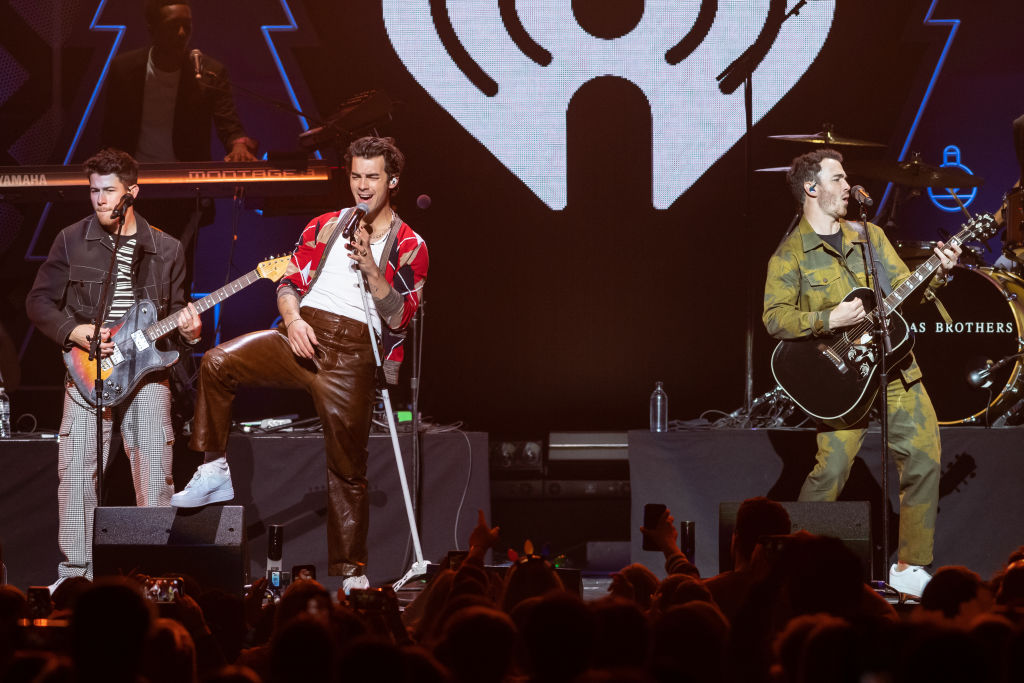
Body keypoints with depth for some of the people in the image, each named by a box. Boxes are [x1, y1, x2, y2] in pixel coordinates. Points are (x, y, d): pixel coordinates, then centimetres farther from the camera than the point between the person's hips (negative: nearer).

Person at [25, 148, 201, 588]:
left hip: (147, 372, 1)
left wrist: (189, 330, -5)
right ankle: (75, 573, 1)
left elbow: (176, 312, 17)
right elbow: (39, 301, 6)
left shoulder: (166, 250, 9)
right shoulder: (72, 241, 5)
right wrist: (74, 331, -9)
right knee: (77, 473, -6)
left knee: (155, 474, -3)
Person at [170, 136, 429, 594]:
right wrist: (292, 319, -7)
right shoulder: (324, 226, 16)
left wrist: (371, 270, -16)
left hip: (351, 353, -3)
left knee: (347, 466, -2)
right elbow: (290, 282, 13)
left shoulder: (409, 246, 6)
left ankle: (350, 570, 9)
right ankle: (214, 472, -12)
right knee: (217, 362, -22)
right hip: (302, 335, 3)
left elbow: (398, 316, -3)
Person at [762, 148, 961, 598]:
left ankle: (909, 566, 8)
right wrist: (831, 319, -20)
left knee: (924, 459, -2)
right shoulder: (789, 256, -1)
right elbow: (775, 318, -10)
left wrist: (938, 273, -7)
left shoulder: (869, 236, 14)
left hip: (895, 369, 5)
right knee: (832, 468, -14)